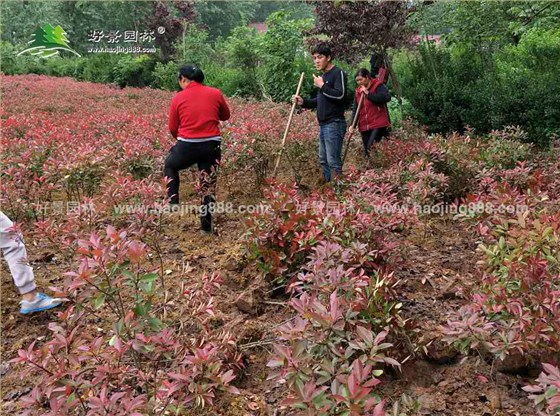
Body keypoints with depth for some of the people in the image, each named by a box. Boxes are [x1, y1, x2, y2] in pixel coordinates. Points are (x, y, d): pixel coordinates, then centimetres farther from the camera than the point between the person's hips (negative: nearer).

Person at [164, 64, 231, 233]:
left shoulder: (178, 97, -1)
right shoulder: (216, 93, 3)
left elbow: (172, 128, 5)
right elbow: (225, 116, 18)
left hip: (187, 146, -2)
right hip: (212, 145, 2)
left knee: (170, 166, 29)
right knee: (208, 186, 12)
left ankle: (173, 202, 23)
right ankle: (206, 226, 15)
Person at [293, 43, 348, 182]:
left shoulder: (338, 73, -8)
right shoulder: (324, 76, 19)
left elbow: (340, 94, -22)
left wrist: (322, 86, -16)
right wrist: (303, 102, 11)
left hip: (334, 124, -10)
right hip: (323, 125, 10)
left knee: (333, 161, -11)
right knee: (323, 159, 12)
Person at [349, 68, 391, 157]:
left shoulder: (378, 86, -4)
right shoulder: (358, 91, 15)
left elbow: (387, 97, -23)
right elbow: (355, 109, 15)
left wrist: (368, 93, -20)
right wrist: (352, 125, 2)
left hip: (378, 125, -6)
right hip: (364, 126, 6)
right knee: (367, 151, 6)